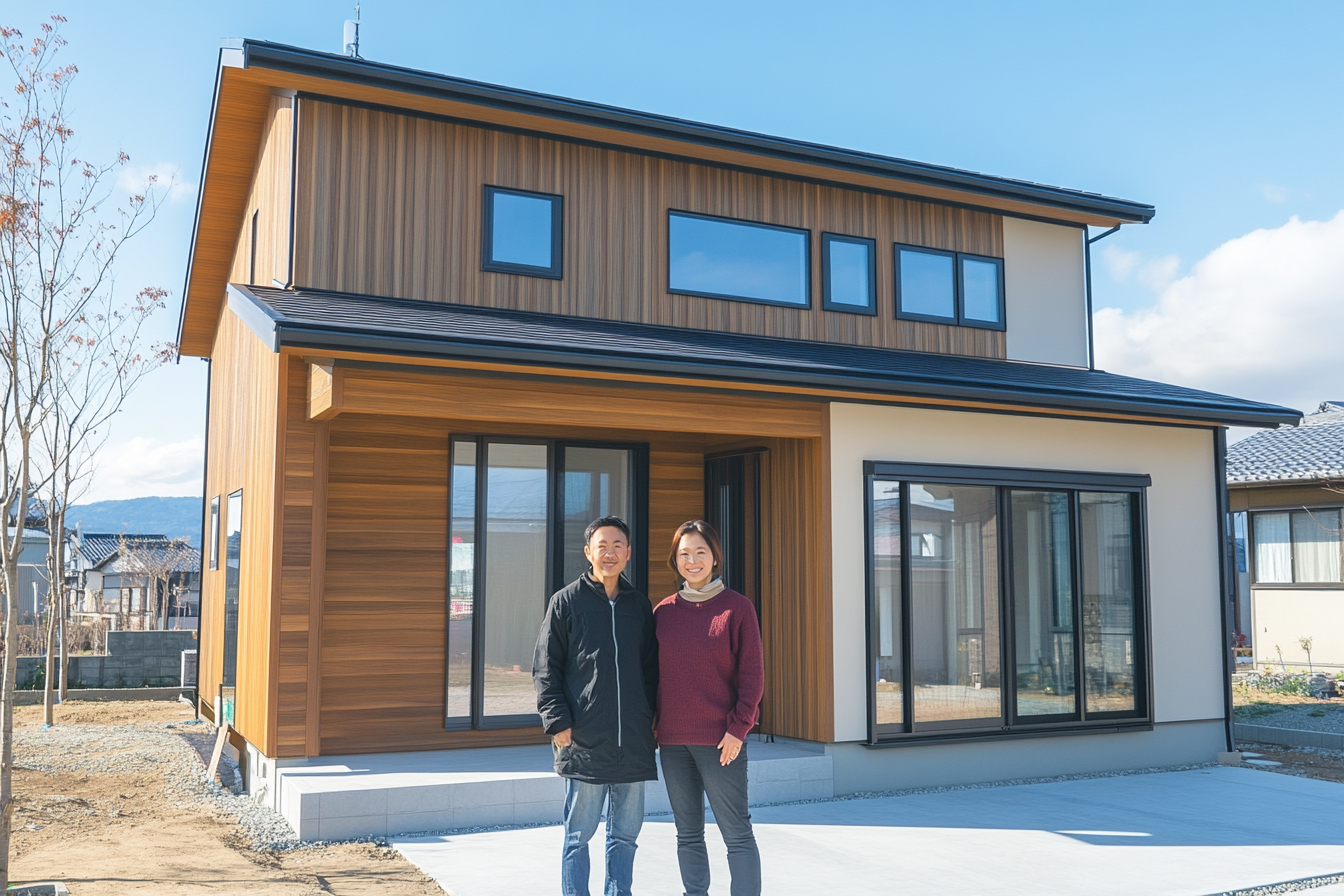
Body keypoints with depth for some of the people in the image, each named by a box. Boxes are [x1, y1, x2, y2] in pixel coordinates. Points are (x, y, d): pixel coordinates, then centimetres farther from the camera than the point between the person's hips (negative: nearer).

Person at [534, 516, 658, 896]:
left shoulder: (640, 605, 12)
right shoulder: (566, 601, 1)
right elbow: (545, 668, -1)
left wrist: (652, 722, 8)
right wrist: (558, 722, -9)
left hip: (633, 743, 4)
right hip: (583, 741, -3)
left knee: (625, 833, 11)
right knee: (579, 835, 4)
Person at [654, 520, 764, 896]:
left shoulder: (737, 607, -3)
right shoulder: (664, 611, 8)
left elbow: (752, 674, -4)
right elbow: (653, 673, 12)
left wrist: (738, 727, -11)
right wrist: (650, 727, 6)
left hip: (721, 739, -4)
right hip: (673, 739, 4)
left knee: (736, 833, -1)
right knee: (688, 833, 11)